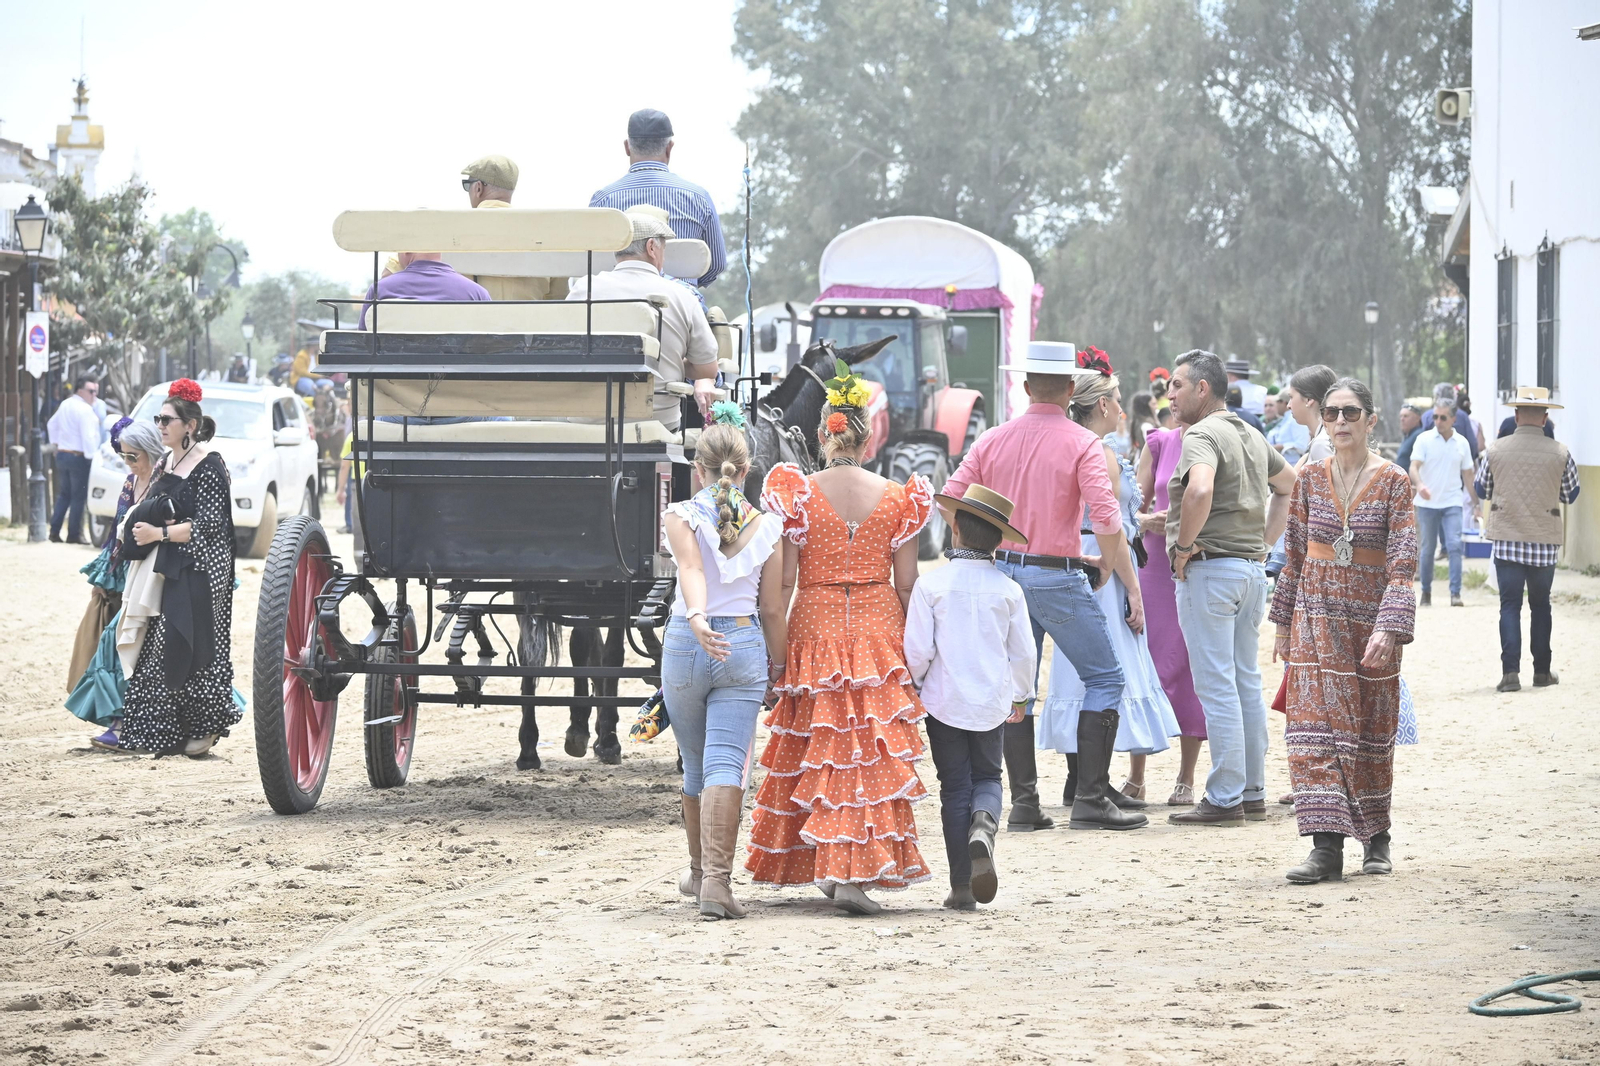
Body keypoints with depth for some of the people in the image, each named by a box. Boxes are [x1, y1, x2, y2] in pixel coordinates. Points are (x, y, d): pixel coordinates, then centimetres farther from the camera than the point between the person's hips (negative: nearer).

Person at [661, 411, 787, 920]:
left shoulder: (681, 517, -3)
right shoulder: (764, 527, 3)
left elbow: (691, 569, -22)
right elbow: (772, 610, 5)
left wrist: (697, 620, -37)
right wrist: (779, 668, 15)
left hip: (685, 645, 0)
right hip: (745, 646, 0)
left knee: (696, 768, 17)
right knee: (726, 767, -7)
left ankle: (699, 872, 33)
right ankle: (716, 879, -22)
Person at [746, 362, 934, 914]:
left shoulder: (799, 494, -4)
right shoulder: (896, 499, -1)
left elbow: (782, 580, -6)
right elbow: (906, 583, 1)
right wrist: (914, 646, 10)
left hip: (815, 627, 0)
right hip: (879, 631, 0)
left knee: (814, 747, 11)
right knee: (871, 752, 1)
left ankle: (815, 863, 17)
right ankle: (850, 871, -8)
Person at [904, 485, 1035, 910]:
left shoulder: (931, 584, -10)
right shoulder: (1008, 589, -2)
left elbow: (917, 650, -11)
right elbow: (1023, 652, 4)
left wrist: (911, 686, 8)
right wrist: (1022, 696, 21)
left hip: (944, 701, -2)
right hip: (992, 701, 2)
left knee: (955, 787, 7)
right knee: (988, 776, 18)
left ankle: (963, 888, 5)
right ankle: (984, 823, -18)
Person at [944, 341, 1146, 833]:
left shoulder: (993, 440, 6)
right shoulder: (1081, 443, -8)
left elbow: (950, 500, 3)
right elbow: (1105, 515, -17)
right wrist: (1107, 564, -1)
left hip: (1004, 570, 5)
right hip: (1057, 576, -5)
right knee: (1104, 678, 5)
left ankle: (1023, 802, 9)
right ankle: (1090, 800, -3)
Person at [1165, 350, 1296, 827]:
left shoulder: (1202, 434, -12)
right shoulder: (1251, 437, 17)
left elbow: (1200, 489, -32)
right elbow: (1289, 483, 31)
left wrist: (1184, 545, -19)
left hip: (1210, 569, -9)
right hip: (1252, 569, 9)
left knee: (1216, 686, -7)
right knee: (1247, 684, 12)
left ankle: (1224, 799, -7)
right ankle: (1253, 793, 15)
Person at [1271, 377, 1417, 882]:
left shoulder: (1393, 482, -5)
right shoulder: (1311, 479, 3)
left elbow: (1402, 563, -11)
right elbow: (1295, 555, 11)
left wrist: (1389, 628, -21)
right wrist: (1283, 623, 12)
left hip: (1371, 621, -2)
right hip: (1316, 619, 2)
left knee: (1372, 732, 8)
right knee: (1314, 727, -10)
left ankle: (1376, 837, 25)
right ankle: (1327, 845, -14)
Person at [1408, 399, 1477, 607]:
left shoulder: (1461, 442, 5)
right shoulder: (1424, 439, -3)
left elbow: (1467, 475, 13)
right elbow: (1414, 467, -12)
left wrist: (1476, 503, 13)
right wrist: (1420, 485, -33)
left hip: (1452, 503, 1)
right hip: (1427, 503, -1)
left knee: (1455, 545, -12)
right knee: (1428, 549, 6)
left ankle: (1455, 593, -12)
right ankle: (1426, 592, 19)